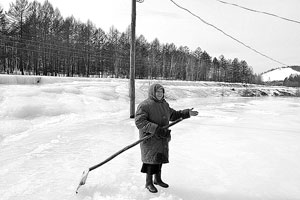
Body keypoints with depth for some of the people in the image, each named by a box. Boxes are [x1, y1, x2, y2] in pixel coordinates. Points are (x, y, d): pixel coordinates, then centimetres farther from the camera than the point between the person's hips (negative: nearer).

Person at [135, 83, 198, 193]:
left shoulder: (164, 104, 9)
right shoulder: (144, 105, -17)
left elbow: (173, 115, 21)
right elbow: (139, 122, -24)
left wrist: (187, 113, 11)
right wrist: (155, 129, -32)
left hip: (162, 138, 7)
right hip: (150, 138, -7)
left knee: (160, 158, 17)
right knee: (151, 159, 0)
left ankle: (158, 179, 37)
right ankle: (149, 182, 20)